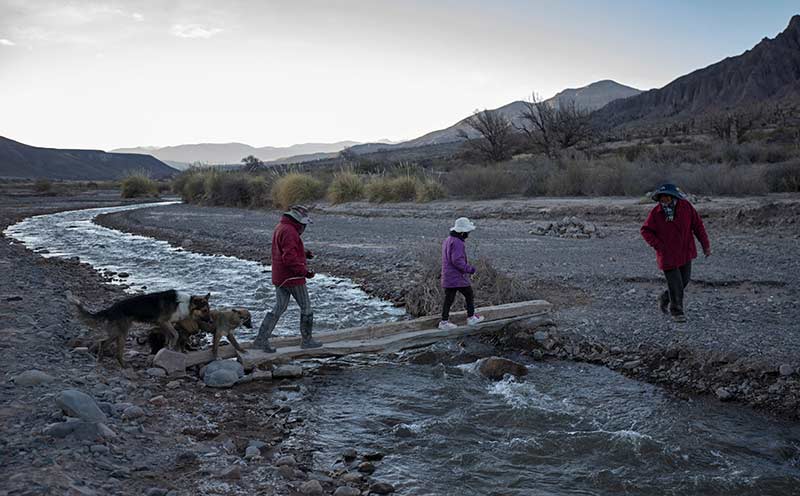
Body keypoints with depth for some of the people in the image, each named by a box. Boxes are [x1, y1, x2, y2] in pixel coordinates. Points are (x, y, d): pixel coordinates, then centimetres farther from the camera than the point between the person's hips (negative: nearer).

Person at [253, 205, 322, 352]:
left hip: (279, 278, 9)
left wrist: (304, 253, 10)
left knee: (279, 308, 12)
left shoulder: (280, 228, 14)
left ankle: (261, 338, 8)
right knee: (306, 307, 5)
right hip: (293, 278, -9)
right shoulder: (289, 232, -20)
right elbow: (290, 258, -27)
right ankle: (306, 340, 15)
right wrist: (305, 272, -24)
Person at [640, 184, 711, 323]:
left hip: (685, 252, 4)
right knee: (675, 284, -4)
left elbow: (698, 225, 1)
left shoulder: (686, 207, -8)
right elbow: (645, 231, -4)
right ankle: (676, 311, 14)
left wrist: (706, 245, 2)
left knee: (685, 280, 13)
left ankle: (665, 298, 38)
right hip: (668, 255, -4)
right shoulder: (655, 212, -14)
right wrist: (658, 245, -14)